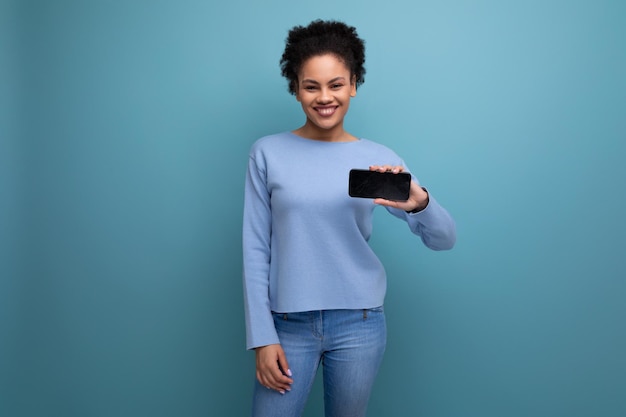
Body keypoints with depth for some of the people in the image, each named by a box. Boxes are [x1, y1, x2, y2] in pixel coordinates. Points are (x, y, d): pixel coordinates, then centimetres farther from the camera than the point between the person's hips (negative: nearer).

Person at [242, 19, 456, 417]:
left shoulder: (378, 158, -2)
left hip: (359, 324, 1)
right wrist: (262, 337, -5)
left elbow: (444, 239, -6)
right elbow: (256, 250, -2)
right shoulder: (268, 153, -3)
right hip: (288, 324, -1)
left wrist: (419, 202, -27)